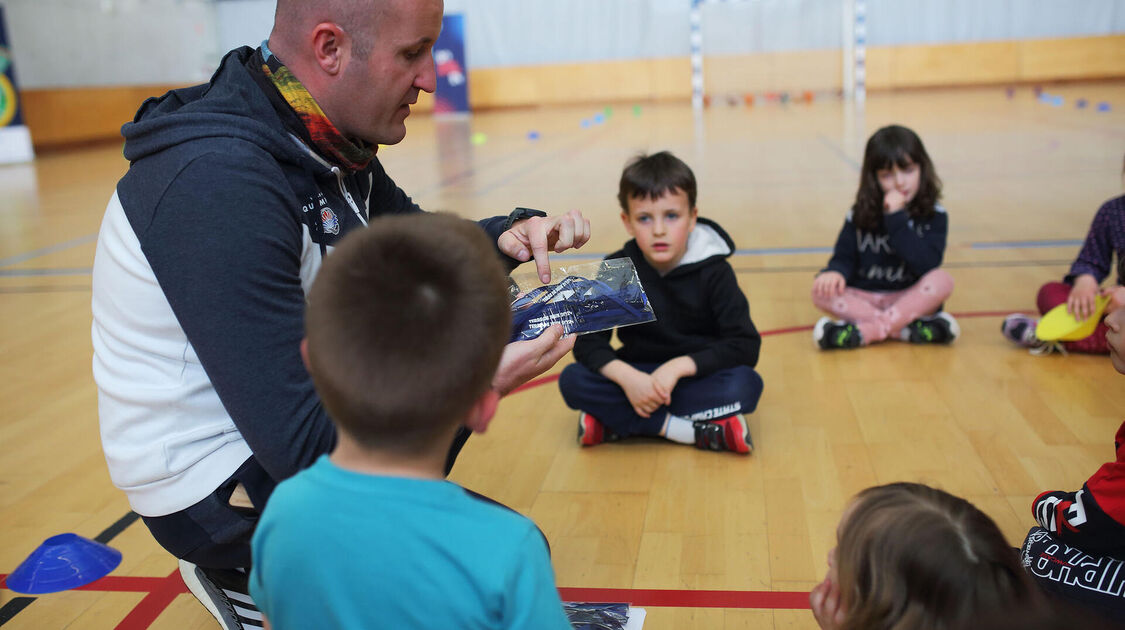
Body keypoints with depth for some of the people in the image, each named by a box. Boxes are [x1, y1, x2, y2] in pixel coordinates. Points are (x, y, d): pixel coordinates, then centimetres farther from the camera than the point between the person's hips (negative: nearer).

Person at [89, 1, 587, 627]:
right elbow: (301, 445, -29)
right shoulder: (220, 183, -31)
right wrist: (476, 382, -29)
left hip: (291, 418, 9)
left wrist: (510, 236, -9)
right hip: (213, 494, -9)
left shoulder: (329, 143, -4)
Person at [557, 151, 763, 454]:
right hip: (639, 376, 2)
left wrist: (679, 366, -27)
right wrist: (627, 377, -29)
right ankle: (697, 432, -25)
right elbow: (588, 341, -10)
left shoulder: (714, 271, -11)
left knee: (746, 384, -32)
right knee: (572, 380, -23)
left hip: (698, 376, -1)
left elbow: (746, 346, -16)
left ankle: (616, 423, -25)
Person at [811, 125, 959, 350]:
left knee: (942, 280, -29)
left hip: (911, 299, -1)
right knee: (822, 292, -25)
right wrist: (835, 272, -22)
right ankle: (909, 330, -29)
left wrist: (897, 218, -19)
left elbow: (927, 264, -17)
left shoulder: (934, 216, -3)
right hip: (864, 300, 2)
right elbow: (844, 257, 3)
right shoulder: (860, 216, 3)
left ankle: (865, 330, -33)